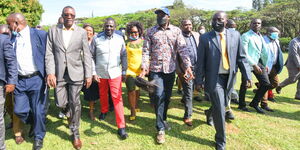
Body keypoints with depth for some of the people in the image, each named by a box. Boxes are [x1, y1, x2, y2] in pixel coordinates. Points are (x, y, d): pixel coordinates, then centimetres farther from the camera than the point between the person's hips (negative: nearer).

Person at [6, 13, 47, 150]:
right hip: (19, 81, 5)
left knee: (38, 111, 4)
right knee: (19, 110, 7)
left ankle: (39, 137, 25)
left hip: (36, 79, -4)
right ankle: (33, 123, 38)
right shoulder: (12, 38, 8)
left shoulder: (40, 34, -5)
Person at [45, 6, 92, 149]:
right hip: (58, 73, 1)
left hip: (76, 73, -1)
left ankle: (75, 134, 21)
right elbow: (49, 53, 0)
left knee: (75, 103, 3)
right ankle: (69, 112, 43)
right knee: (61, 103, 5)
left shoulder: (81, 32, 2)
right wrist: (50, 73, -11)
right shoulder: (53, 30, 4)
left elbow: (87, 54, 0)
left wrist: (88, 75, -4)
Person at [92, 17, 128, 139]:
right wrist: (93, 72, -4)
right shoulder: (97, 39, -4)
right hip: (100, 73, 1)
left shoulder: (120, 39, 0)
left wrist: (124, 72, 4)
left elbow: (124, 56, 6)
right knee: (103, 94, 18)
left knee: (117, 98, -5)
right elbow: (91, 56, 0)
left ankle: (121, 127, -1)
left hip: (115, 73, -1)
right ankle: (104, 111, 48)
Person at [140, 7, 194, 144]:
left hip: (170, 70, 2)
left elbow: (182, 49, -5)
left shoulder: (176, 31, 3)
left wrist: (188, 66, -15)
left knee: (167, 97, 13)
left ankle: (163, 120, 38)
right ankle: (161, 129, 6)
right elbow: (146, 51, -1)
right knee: (159, 96, -9)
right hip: (155, 70, -1)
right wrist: (144, 68, -12)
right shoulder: (150, 31, 3)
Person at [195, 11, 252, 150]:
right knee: (220, 109, -4)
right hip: (214, 78, -4)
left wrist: (248, 76, -2)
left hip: (229, 78, 4)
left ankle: (210, 113, 54)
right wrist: (199, 80, -5)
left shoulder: (235, 35, 3)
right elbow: (200, 61, -3)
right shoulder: (205, 38, -5)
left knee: (222, 105, 20)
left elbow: (241, 57, 4)